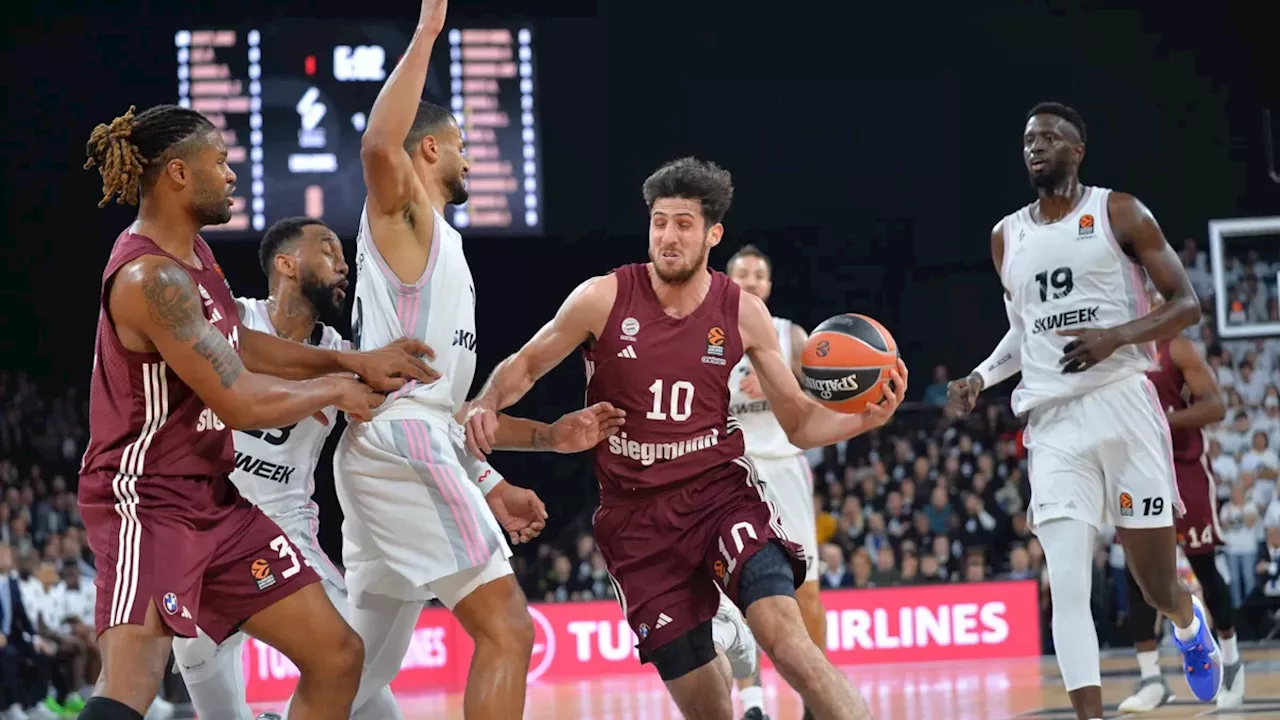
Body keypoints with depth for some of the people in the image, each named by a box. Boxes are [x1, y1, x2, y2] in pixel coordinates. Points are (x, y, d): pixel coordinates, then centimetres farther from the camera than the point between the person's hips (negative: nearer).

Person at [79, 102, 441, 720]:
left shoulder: (193, 253, 9)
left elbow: (237, 345, 24)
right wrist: (334, 390, -5)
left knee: (337, 655, 10)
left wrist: (350, 362, 15)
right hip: (146, 502, -10)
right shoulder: (150, 276, -22)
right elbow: (240, 403, -22)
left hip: (214, 500, 10)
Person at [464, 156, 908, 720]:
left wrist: (865, 418, -16)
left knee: (782, 632, -27)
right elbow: (526, 365, 7)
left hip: (720, 489, 0)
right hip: (636, 514, 0)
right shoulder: (603, 298, -6)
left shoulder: (742, 313, -3)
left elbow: (800, 424, 4)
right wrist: (485, 405, -14)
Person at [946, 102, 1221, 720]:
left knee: (1156, 584, 6)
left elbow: (1187, 304, -2)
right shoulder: (1007, 238, 14)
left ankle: (1189, 625, 42)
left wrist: (1116, 337, -18)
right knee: (1068, 588, -12)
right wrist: (981, 377, 7)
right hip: (1052, 423, 3)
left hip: (1123, 405, -3)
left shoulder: (1117, 212, 0)